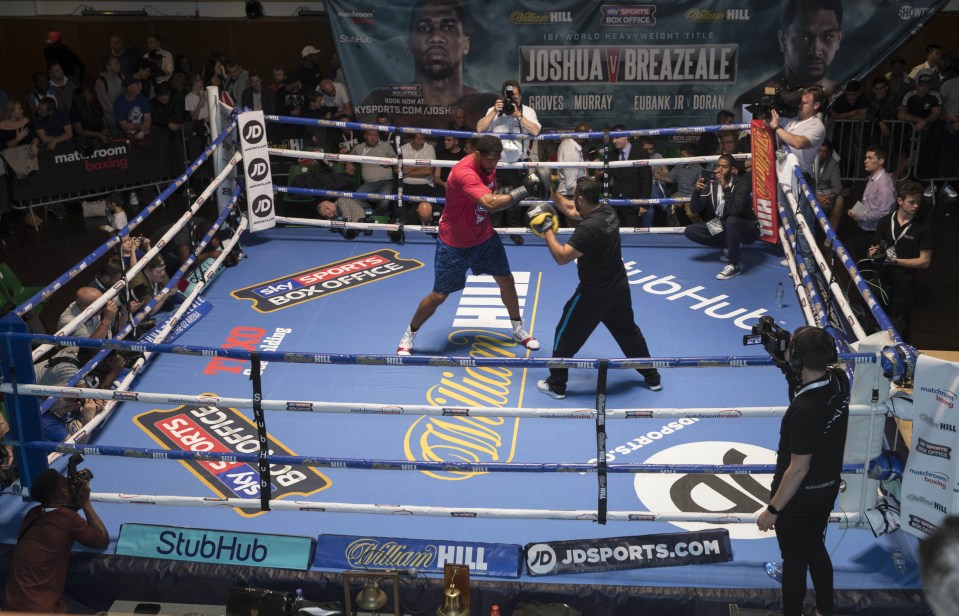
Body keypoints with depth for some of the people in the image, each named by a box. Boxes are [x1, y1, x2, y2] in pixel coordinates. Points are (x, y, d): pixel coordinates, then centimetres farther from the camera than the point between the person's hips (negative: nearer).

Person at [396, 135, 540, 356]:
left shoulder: (488, 166, -6)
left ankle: (519, 330, 32)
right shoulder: (464, 173, -33)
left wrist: (508, 190, -12)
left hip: (484, 236, 7)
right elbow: (490, 203, -46)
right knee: (439, 295, 1)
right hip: (454, 243, -7)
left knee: (506, 279, 11)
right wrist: (524, 189, -48)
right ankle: (409, 335, 23)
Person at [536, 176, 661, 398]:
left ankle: (556, 385, 20)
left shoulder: (588, 228, -28)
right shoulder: (607, 211, -1)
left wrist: (547, 230, -17)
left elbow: (561, 257, -25)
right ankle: (652, 377, 35)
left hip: (594, 294, -8)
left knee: (566, 336, 9)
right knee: (629, 332, 24)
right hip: (619, 288, 8)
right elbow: (570, 210, 13)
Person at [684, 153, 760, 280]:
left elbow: (735, 210, -35)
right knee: (690, 231, -7)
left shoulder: (741, 182, -19)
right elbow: (694, 209, -6)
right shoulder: (711, 183, -4)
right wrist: (696, 190, -22)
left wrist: (726, 187, -36)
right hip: (724, 228, 6)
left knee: (731, 221, -39)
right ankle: (730, 247, 5)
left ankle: (734, 265, -23)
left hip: (747, 229, -6)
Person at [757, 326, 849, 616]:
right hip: (829, 486, 8)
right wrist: (787, 365, -5)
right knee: (816, 548, 28)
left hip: (799, 494, -8)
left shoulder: (805, 409, -36)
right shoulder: (839, 379, -14)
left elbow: (798, 469, -27)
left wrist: (773, 509, -17)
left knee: (794, 560, 14)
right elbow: (811, 378, 12)